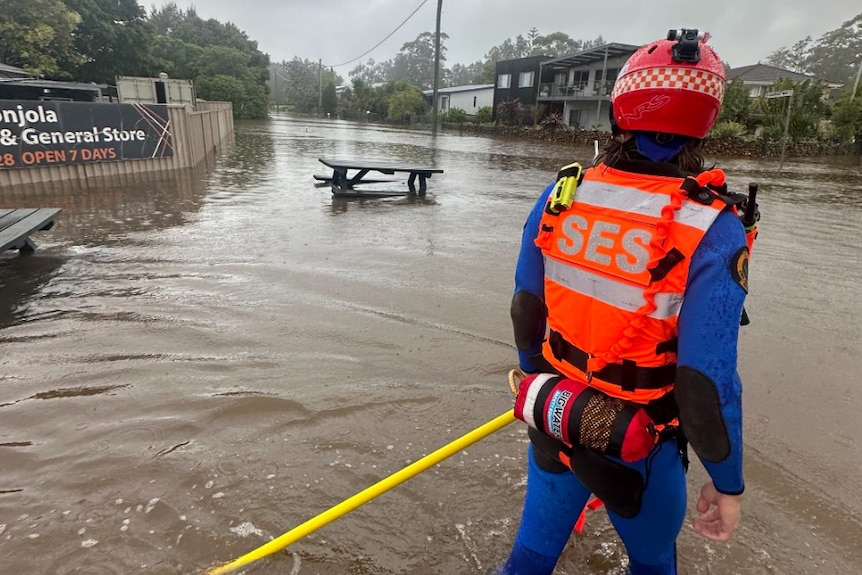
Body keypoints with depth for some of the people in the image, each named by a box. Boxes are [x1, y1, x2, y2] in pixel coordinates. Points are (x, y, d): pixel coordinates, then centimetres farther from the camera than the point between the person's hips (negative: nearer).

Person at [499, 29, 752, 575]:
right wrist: (728, 484, -3)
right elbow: (707, 381, -21)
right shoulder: (711, 230, -22)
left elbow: (527, 312, -1)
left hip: (555, 422, 3)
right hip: (639, 449, -3)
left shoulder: (561, 195, -10)